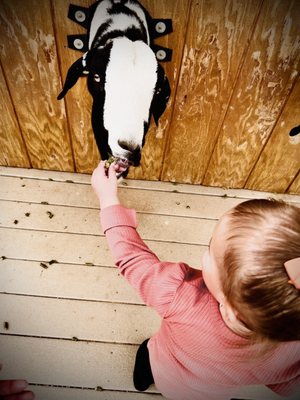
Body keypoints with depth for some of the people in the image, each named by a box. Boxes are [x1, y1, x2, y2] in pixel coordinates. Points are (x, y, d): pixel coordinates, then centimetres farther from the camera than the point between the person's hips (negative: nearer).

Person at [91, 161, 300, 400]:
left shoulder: (181, 297, -50)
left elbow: (131, 256, -31)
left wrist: (108, 197, -18)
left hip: (161, 372, -1)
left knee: (147, 350, 33)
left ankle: (142, 380, 63)